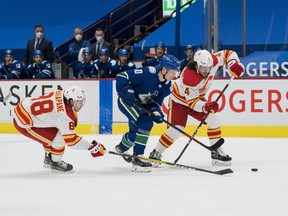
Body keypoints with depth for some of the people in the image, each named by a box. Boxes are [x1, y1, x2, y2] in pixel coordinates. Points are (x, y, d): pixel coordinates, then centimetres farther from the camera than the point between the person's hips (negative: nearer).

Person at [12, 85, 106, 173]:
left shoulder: (61, 94, -1)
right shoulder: (65, 115, -23)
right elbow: (71, 140, -18)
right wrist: (92, 147, -11)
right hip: (23, 122, -9)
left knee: (51, 133, 25)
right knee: (58, 139, -8)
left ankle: (48, 159, 41)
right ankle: (55, 164, 15)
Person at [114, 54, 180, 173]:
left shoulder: (167, 86, -7)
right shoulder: (148, 73, -31)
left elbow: (155, 101, 0)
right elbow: (121, 76, -29)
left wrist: (156, 111, -19)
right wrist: (126, 92, -34)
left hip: (141, 105, 8)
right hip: (127, 101, -8)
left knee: (136, 130, 18)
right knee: (145, 122, -24)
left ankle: (122, 147, 50)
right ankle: (137, 158, -19)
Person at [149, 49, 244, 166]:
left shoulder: (212, 61, -24)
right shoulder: (188, 77, -40)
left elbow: (227, 54, -9)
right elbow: (192, 102, -34)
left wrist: (233, 65, -27)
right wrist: (206, 107, -50)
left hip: (197, 98, 6)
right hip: (179, 100, -6)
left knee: (213, 118, -10)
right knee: (176, 129, -17)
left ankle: (216, 151, 2)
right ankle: (156, 154, -1)